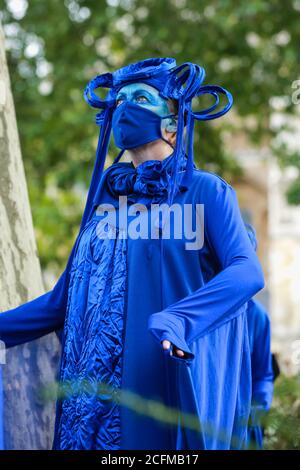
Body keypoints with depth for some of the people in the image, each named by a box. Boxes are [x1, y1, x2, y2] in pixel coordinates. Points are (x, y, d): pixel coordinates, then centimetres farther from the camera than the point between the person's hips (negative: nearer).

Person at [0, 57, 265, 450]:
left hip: (169, 392, -5)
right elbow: (64, 299, 19)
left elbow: (247, 271, -15)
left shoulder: (205, 191, 2)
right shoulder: (104, 199, 17)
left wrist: (181, 319, -31)